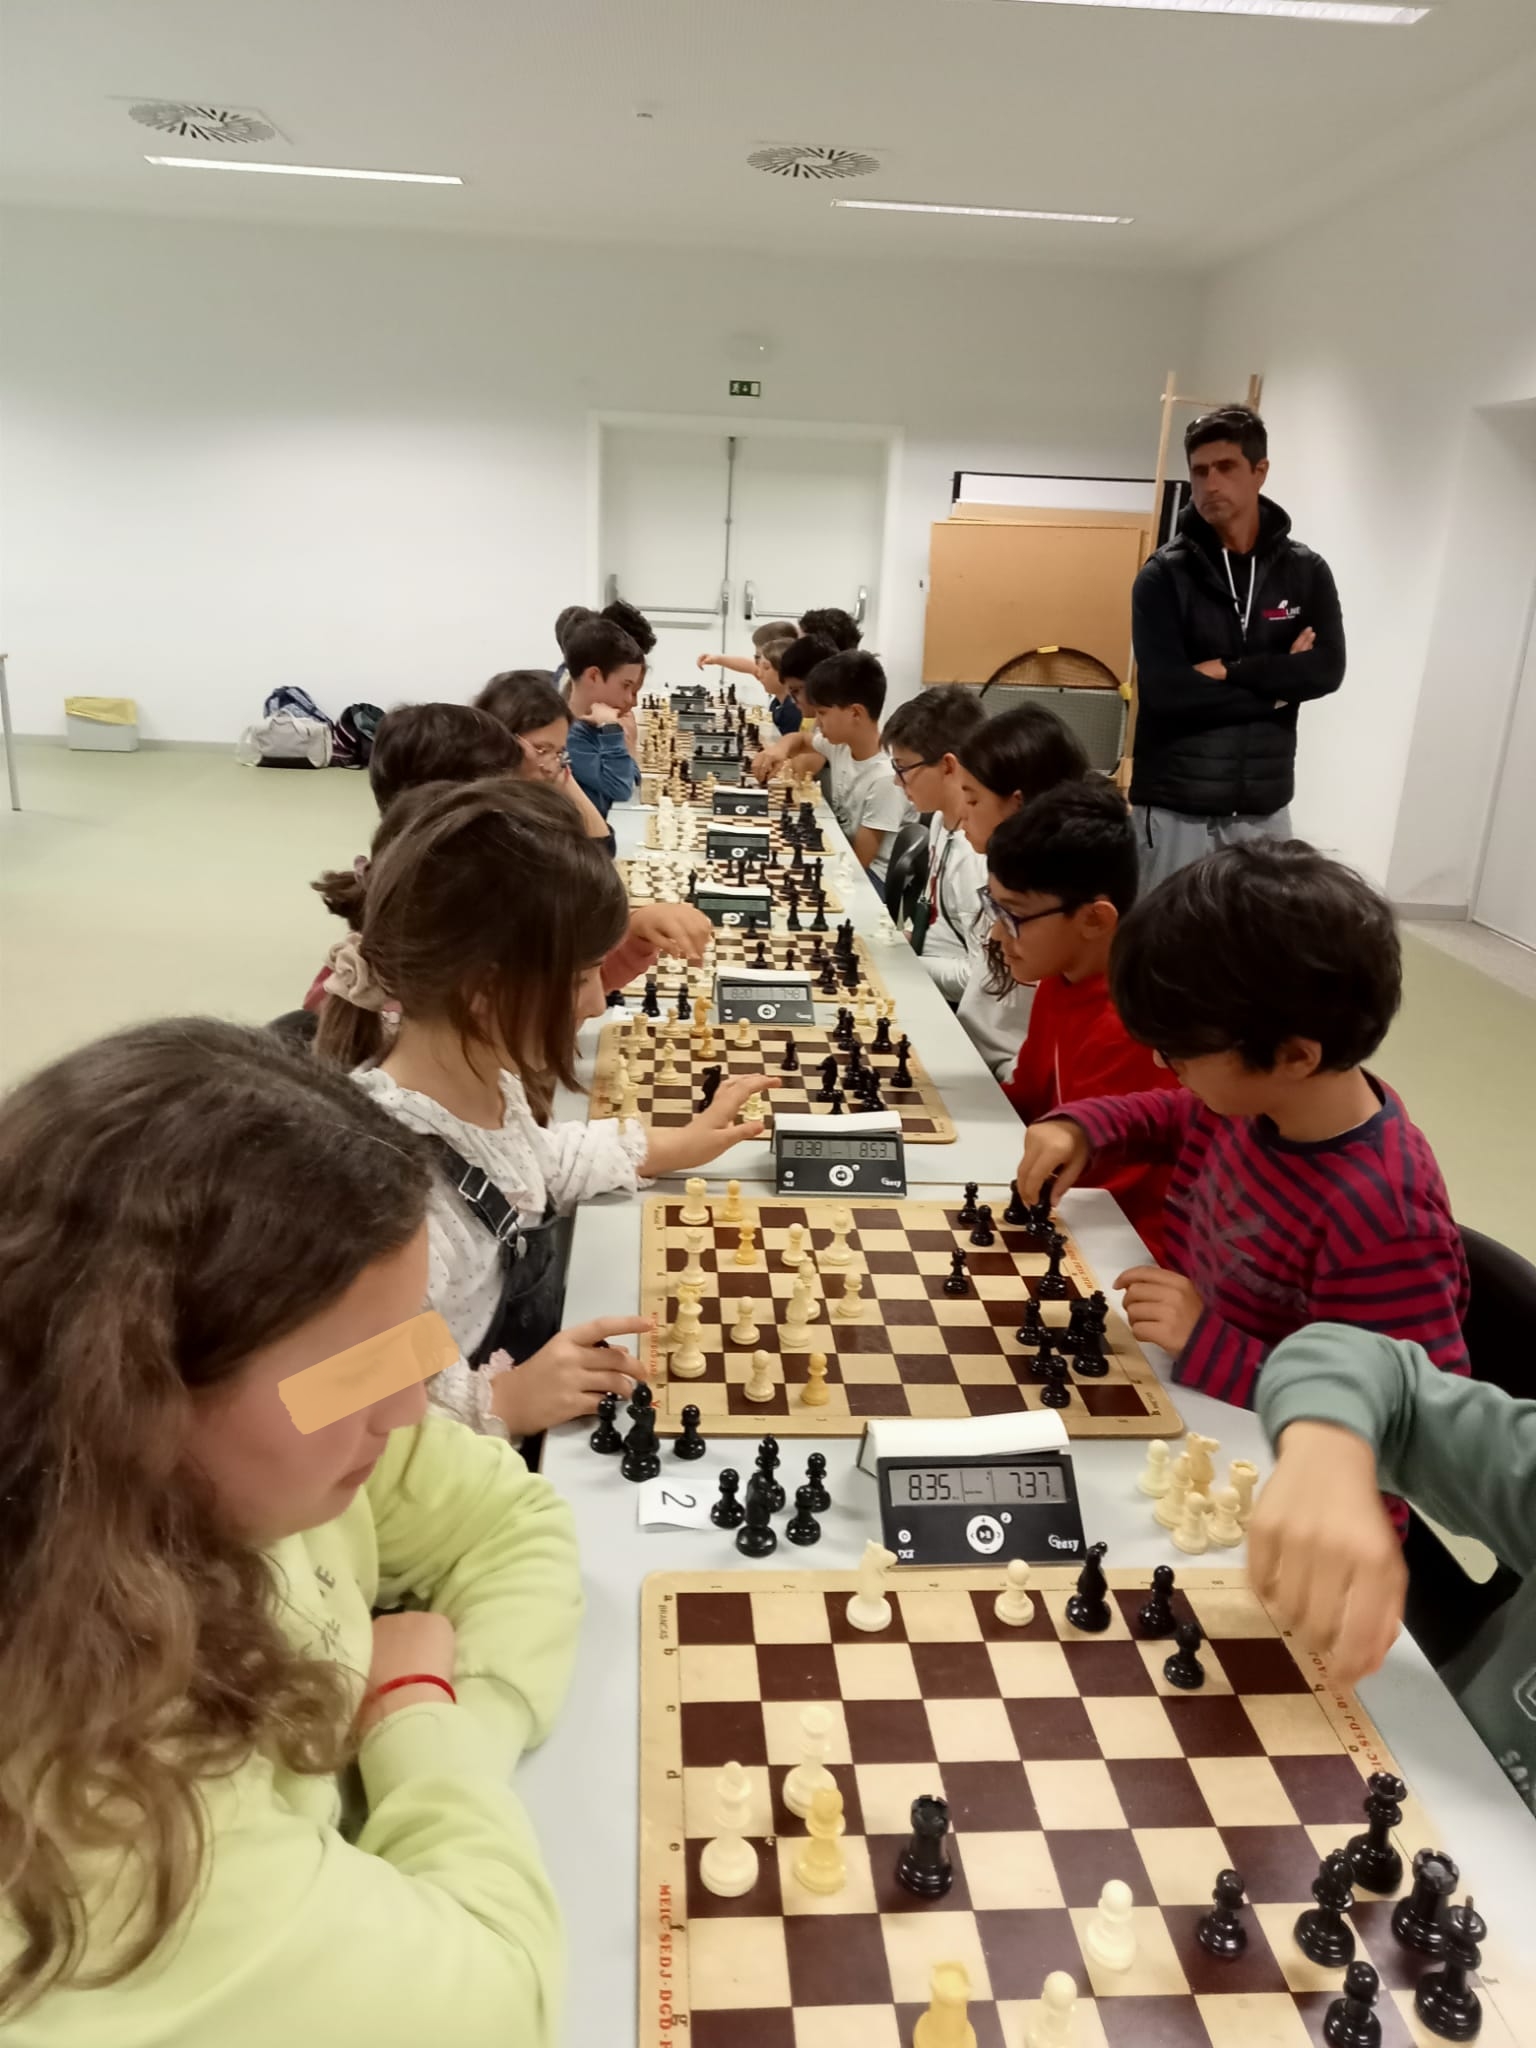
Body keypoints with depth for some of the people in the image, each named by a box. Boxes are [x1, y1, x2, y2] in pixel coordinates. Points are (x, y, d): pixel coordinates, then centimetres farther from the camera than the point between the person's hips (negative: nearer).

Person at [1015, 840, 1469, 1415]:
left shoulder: (1383, 1223, -30)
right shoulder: (1260, 1091, -6)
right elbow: (1180, 1117, 17)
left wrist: (1206, 1346, -31)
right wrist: (1082, 1126, -3)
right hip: (1181, 1404, 7)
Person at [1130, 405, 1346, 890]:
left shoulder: (1307, 572, 6)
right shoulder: (1164, 575, -4)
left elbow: (1327, 670, -6)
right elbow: (1165, 689, -15)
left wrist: (1228, 671, -14)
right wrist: (1277, 683, -8)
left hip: (1264, 808, 3)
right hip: (1176, 808, -3)